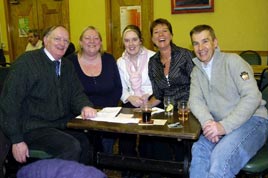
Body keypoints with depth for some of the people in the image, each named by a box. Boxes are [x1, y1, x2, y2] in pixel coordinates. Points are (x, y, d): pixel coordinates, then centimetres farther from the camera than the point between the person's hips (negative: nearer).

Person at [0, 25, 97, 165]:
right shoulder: (26, 62, -8)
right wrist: (16, 140, -13)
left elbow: (77, 93, 13)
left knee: (86, 142, -17)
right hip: (33, 127, -6)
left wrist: (85, 107, -13)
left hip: (63, 126, 6)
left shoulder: (67, 66, 12)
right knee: (71, 147, -27)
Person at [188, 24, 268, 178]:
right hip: (221, 124, 5)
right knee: (199, 150, -25)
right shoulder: (197, 71, 12)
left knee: (222, 156, -31)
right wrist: (207, 122, -21)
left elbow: (252, 97, -17)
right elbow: (195, 100, 1)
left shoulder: (232, 61, -6)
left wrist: (224, 126, -25)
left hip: (252, 119, -4)